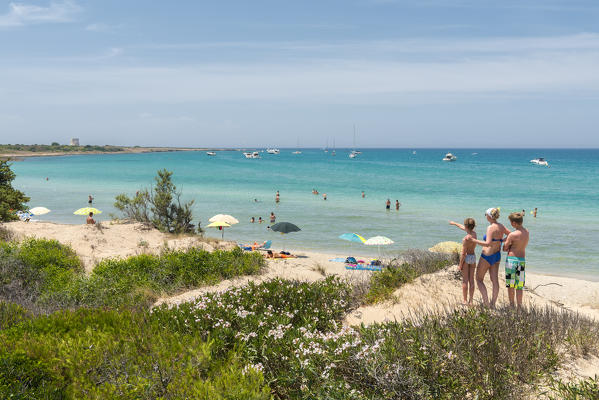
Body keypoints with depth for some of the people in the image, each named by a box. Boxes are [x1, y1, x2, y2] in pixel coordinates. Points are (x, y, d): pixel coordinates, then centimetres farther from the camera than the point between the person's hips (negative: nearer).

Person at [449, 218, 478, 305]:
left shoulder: (466, 238, -23)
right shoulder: (474, 233, -1)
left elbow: (463, 253, -20)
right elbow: (463, 228, 18)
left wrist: (460, 265, -11)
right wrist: (454, 223, 33)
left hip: (466, 258, -7)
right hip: (473, 257, 7)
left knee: (465, 280, 2)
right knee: (471, 280, 8)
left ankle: (465, 300, 6)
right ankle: (470, 301, 10)